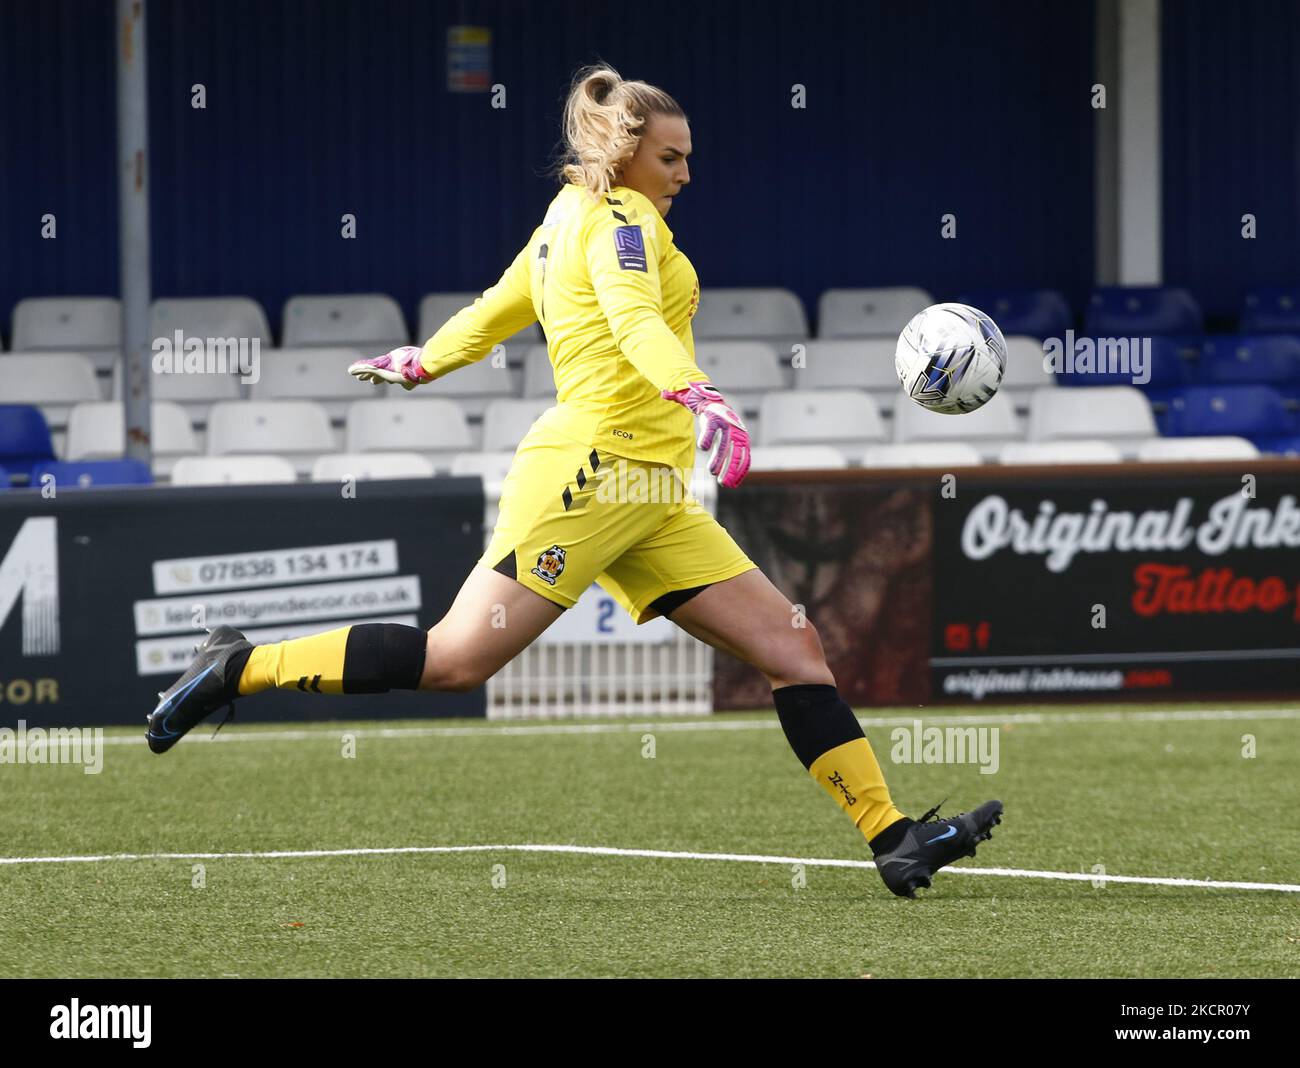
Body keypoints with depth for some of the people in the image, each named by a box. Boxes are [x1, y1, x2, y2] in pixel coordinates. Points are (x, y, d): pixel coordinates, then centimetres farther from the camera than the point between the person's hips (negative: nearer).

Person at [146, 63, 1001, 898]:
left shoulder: (568, 216, 21)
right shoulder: (621, 218, -6)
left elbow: (490, 314, 31)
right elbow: (633, 319, -26)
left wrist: (420, 364, 49)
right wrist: (700, 399, -42)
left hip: (648, 500, 10)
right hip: (591, 472, -10)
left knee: (793, 647, 1)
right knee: (459, 658, -14)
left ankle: (895, 838, -3)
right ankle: (240, 669, -2)